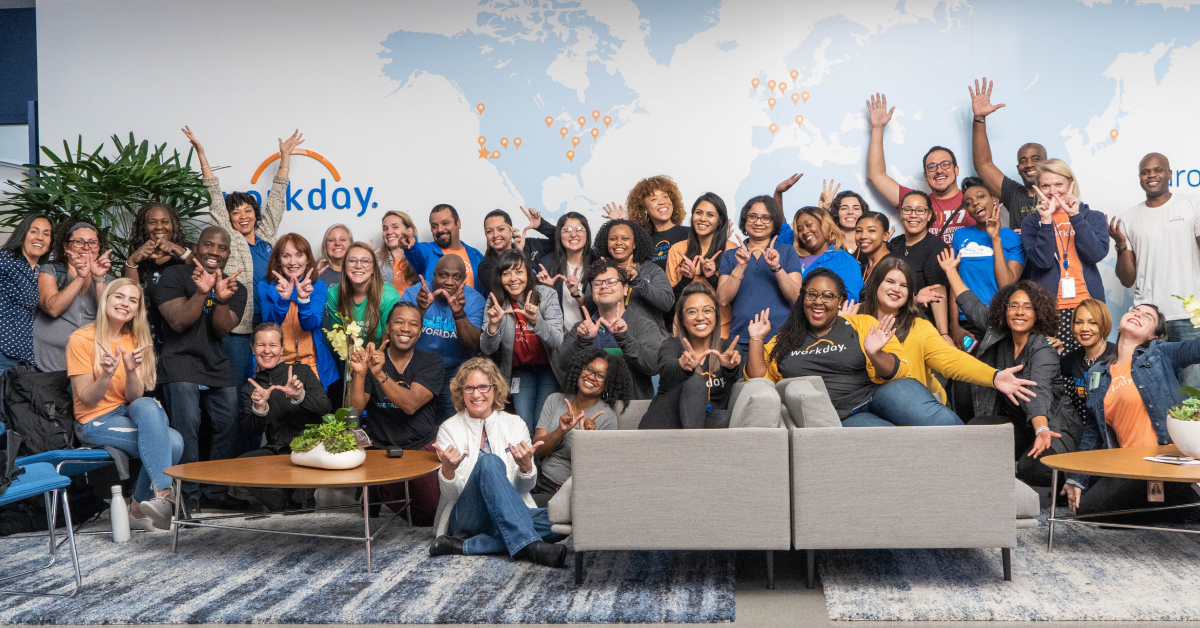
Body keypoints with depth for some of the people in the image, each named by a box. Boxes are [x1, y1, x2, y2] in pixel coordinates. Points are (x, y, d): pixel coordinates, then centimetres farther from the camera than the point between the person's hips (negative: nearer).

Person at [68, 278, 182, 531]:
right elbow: (88, 399, -10)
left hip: (131, 414, 5)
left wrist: (131, 371, -23)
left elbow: (135, 397, -3)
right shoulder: (81, 339, -7)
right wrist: (107, 374, -28)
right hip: (96, 423, -5)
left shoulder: (136, 341, 7)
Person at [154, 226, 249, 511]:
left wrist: (221, 299, -23)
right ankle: (188, 494, -7)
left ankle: (215, 492, 13)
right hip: (181, 362, -4)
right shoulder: (174, 276, -1)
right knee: (186, 427, -16)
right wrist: (201, 292, -24)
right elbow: (178, 322, -12)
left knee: (230, 426, 0)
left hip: (217, 365, 5)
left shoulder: (236, 288, 10)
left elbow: (222, 330, -5)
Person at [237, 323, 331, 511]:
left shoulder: (302, 371, 9)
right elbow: (252, 430, 4)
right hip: (276, 449, 3)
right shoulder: (250, 388, 16)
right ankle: (290, 508, -16)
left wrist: (300, 396, -23)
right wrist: (259, 408, -16)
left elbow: (325, 407, -5)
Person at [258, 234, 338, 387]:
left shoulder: (318, 287, 4)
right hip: (277, 362, 0)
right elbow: (270, 325, -9)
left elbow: (310, 324, -9)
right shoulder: (266, 287, 4)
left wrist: (304, 299, -27)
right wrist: (283, 299, -26)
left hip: (312, 363, 1)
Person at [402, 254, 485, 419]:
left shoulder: (474, 300, -1)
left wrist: (459, 314, -26)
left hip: (456, 370, 0)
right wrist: (421, 310, -27)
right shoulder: (413, 293, -1)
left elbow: (475, 347, -12)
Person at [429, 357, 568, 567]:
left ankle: (463, 545, -27)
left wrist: (526, 465, -21)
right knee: (488, 462, -32)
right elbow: (452, 495, -5)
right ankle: (528, 545, -39)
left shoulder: (515, 424, 7)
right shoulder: (449, 429, 1)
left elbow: (524, 488, 2)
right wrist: (448, 469, -28)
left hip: (510, 516, 3)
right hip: (466, 516, -3)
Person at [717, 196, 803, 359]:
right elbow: (723, 299, -1)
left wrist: (777, 267, -14)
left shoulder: (787, 252, 9)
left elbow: (796, 296, -3)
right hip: (741, 341, 1)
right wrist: (741, 266, -10)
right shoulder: (730, 256, 12)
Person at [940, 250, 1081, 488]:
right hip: (1017, 424, 6)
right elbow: (972, 305, 19)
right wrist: (951, 270, 25)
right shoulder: (998, 334, 3)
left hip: (1053, 426, -6)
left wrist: (1041, 431, -50)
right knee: (975, 427, -24)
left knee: (1032, 468, -35)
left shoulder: (1043, 349, -16)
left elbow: (1038, 392, -34)